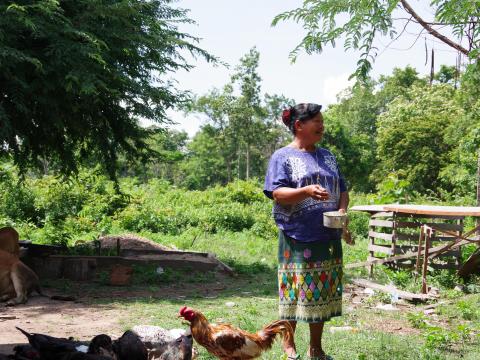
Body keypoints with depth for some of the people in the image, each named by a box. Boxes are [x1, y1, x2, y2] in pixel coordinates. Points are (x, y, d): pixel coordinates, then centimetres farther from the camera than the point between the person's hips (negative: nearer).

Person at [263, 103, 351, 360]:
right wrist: (307, 191, -28)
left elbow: (342, 190, 19)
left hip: (328, 238, 6)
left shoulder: (327, 156, 17)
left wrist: (342, 209, -2)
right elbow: (277, 193, -12)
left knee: (323, 293, 10)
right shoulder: (283, 157, -2)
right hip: (297, 239, -5)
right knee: (294, 293, -1)